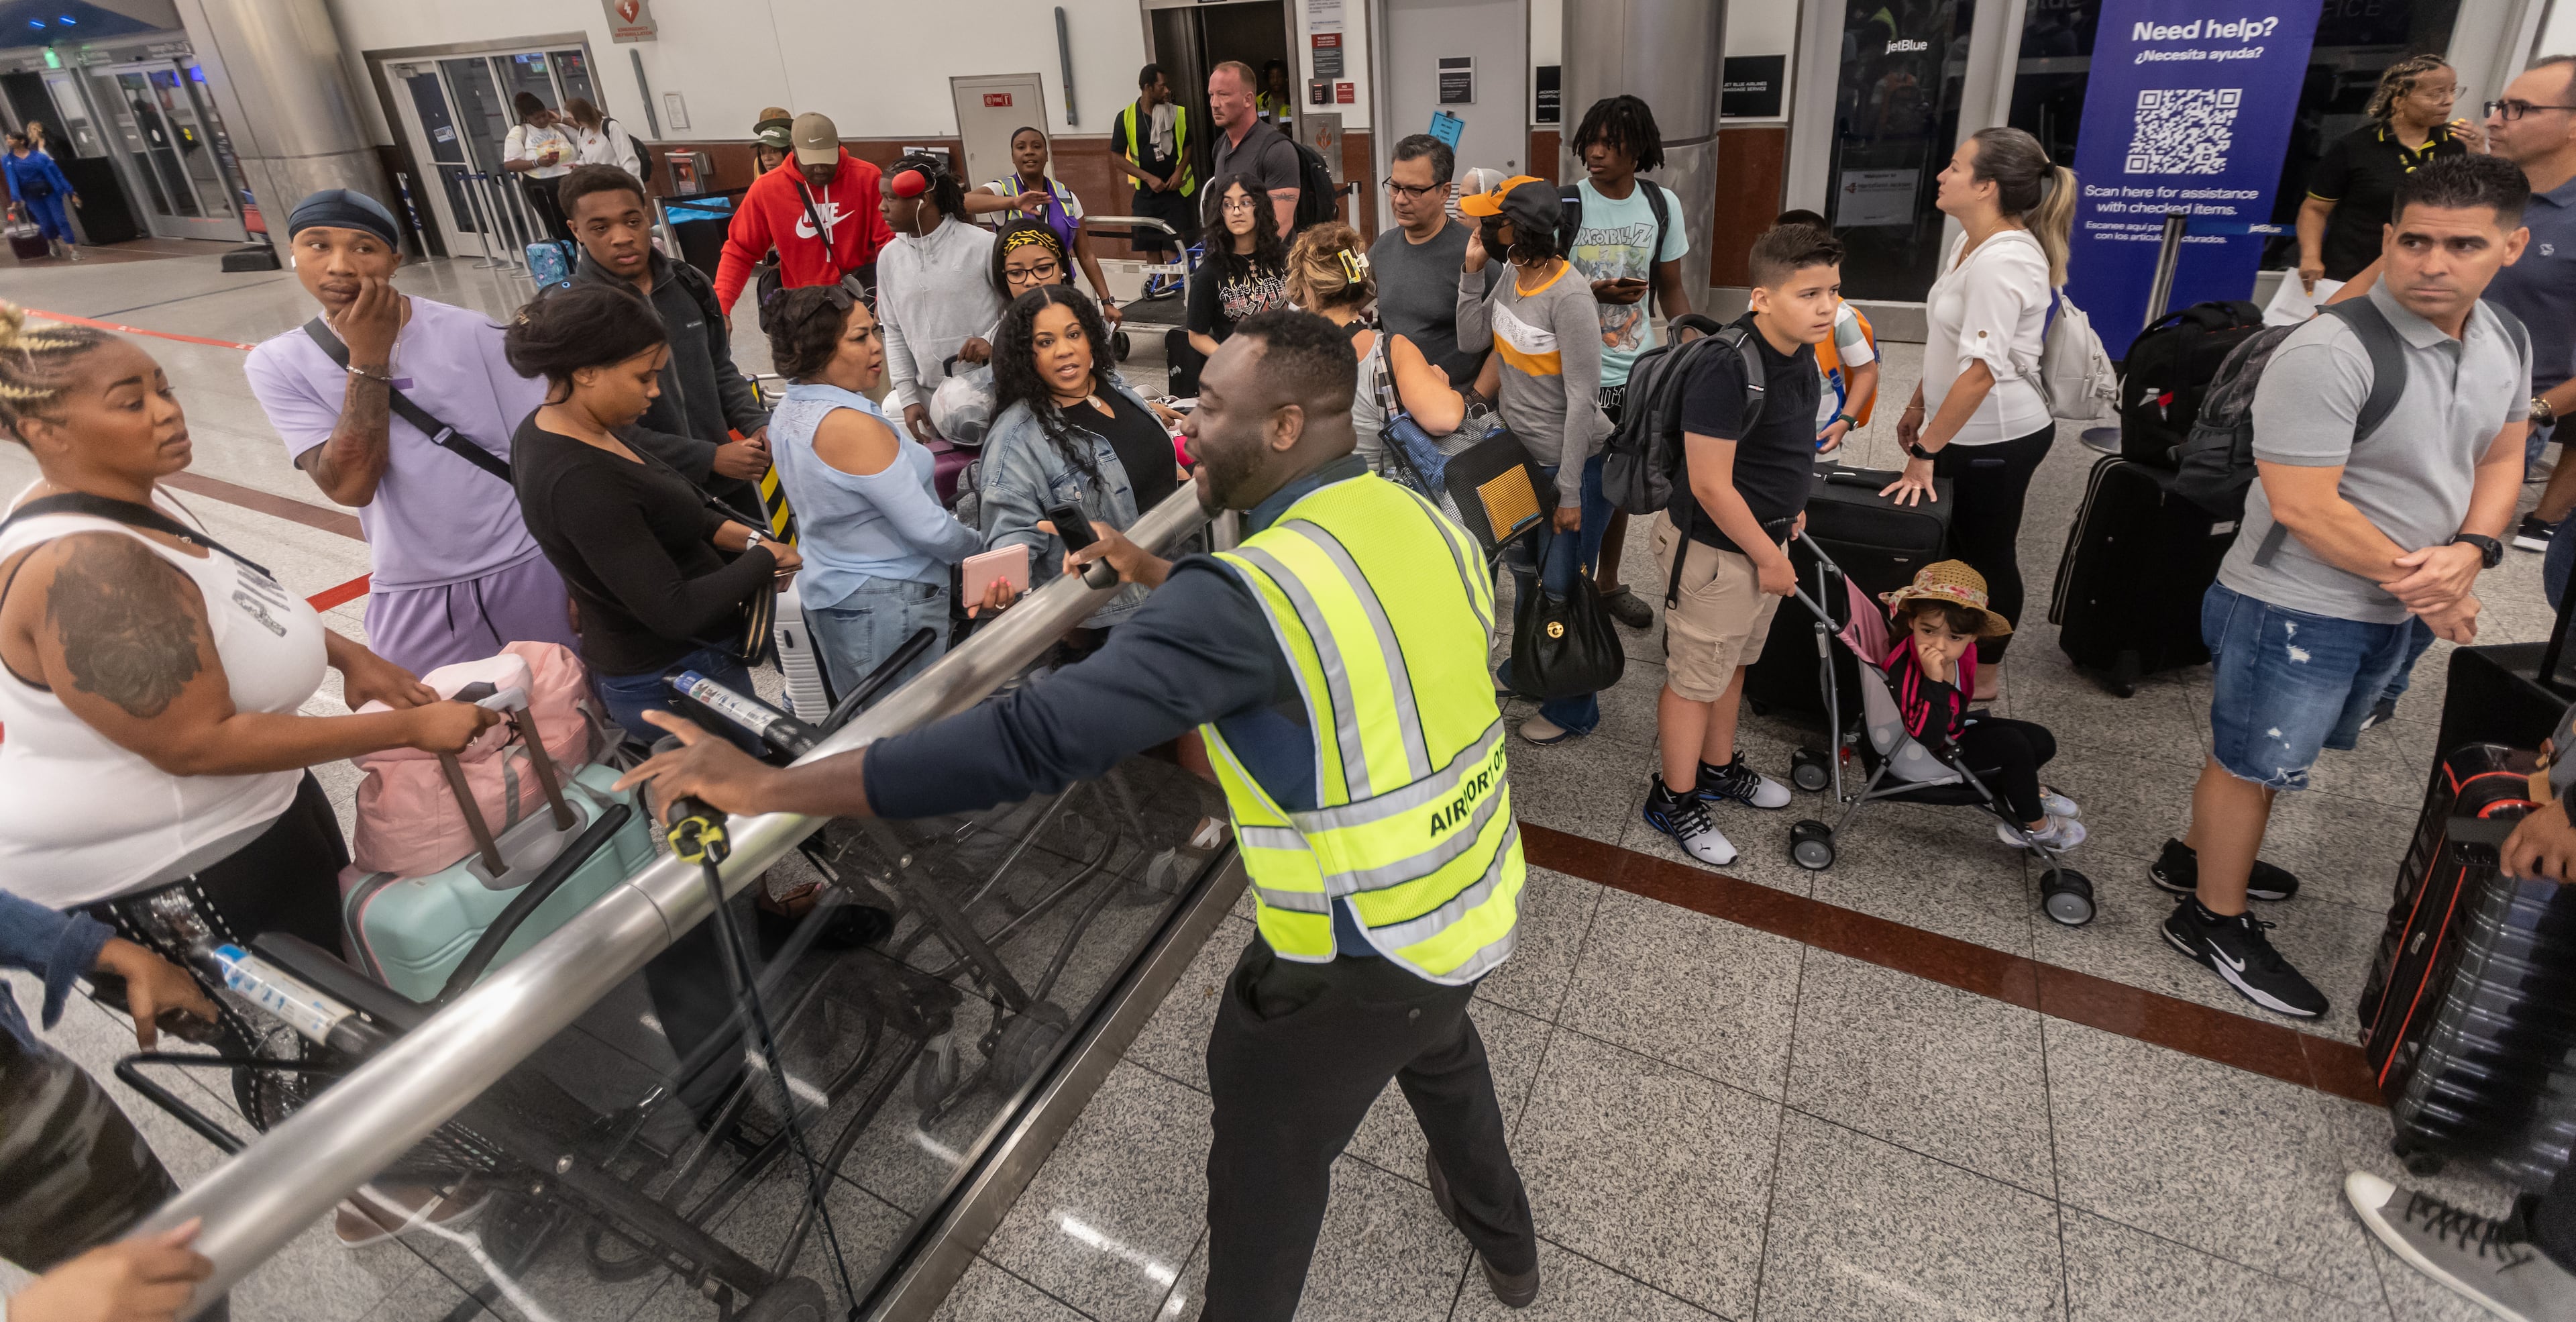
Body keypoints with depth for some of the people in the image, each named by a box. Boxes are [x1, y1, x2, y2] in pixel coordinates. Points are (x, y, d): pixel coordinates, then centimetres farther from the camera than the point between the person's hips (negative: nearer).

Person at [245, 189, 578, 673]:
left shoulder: (470, 334, -7)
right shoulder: (278, 364, -2)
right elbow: (350, 485, -13)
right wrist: (368, 359, -15)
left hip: (527, 570, -1)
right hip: (412, 598, 2)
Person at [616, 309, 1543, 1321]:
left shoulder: (1253, 591, -28)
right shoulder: (1422, 519, -4)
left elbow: (1036, 738, -33)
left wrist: (765, 787, -27)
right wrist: (1162, 580, 18)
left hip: (1357, 955, -8)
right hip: (1483, 905, 9)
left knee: (1268, 1170, 16)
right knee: (1435, 1042, 37)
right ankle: (1504, 1239, 64)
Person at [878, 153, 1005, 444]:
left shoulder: (982, 245, -8)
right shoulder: (889, 257, 8)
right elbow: (894, 332, 12)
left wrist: (993, 340, -17)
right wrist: (908, 397, 5)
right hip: (929, 396, 4)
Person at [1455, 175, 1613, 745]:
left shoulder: (1569, 298, -24)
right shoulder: (1511, 276, 0)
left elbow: (1583, 400, -23)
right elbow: (1472, 340, 3)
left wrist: (1569, 491, -20)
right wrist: (1471, 272, -7)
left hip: (1573, 462, -8)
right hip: (1524, 453, 8)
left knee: (1562, 585, 3)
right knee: (1528, 570, 23)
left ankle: (1573, 709, 22)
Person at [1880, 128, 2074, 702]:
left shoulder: (2002, 260, -25)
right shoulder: (1969, 241, 6)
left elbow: (1982, 370, -29)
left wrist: (1925, 451, -25)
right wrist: (1919, 406, 19)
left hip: (1996, 437, -8)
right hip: (1966, 429, 9)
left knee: (1987, 554, 7)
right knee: (1953, 544, 18)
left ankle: (1984, 675, 26)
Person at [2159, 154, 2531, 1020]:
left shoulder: (2506, 343, 3)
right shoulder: (2328, 354, -25)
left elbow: (2500, 458, 12)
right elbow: (2302, 505, -26)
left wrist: (2470, 550, -8)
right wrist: (2418, 582, -16)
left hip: (2388, 611, 8)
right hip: (2297, 612, -8)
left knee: (2276, 749, 23)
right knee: (2253, 761, 7)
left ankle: (2200, 853, 44)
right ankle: (2215, 921, 23)